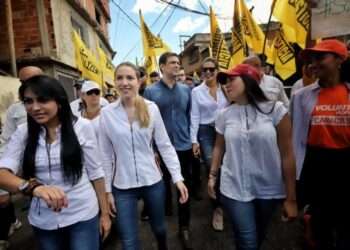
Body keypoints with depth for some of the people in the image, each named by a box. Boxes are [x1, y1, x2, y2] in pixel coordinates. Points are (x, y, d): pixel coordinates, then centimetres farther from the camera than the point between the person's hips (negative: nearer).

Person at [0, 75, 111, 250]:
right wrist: (33, 187, -34)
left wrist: (104, 212, -1)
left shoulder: (82, 126, -11)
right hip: (43, 220, 3)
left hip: (82, 215, -3)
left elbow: (95, 171, -5)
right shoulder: (23, 132, -2)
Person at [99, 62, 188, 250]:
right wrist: (107, 190, 0)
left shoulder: (151, 108, -7)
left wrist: (177, 178, -8)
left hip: (153, 182, 1)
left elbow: (165, 146, -4)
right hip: (122, 186, 0)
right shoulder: (106, 113, -7)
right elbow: (105, 155, -1)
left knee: (159, 228, 23)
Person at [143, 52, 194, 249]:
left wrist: (194, 139, 5)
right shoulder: (151, 91, -5)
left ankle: (184, 227, 25)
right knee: (164, 183, 21)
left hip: (184, 146, 1)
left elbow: (190, 116, 7)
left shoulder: (186, 89, 3)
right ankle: (167, 206, 51)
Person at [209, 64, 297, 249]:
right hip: (235, 188, 0)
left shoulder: (275, 109, -10)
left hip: (269, 189, 0)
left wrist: (291, 197, -6)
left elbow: (287, 154, -8)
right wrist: (212, 175, 11)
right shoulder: (224, 115, -1)